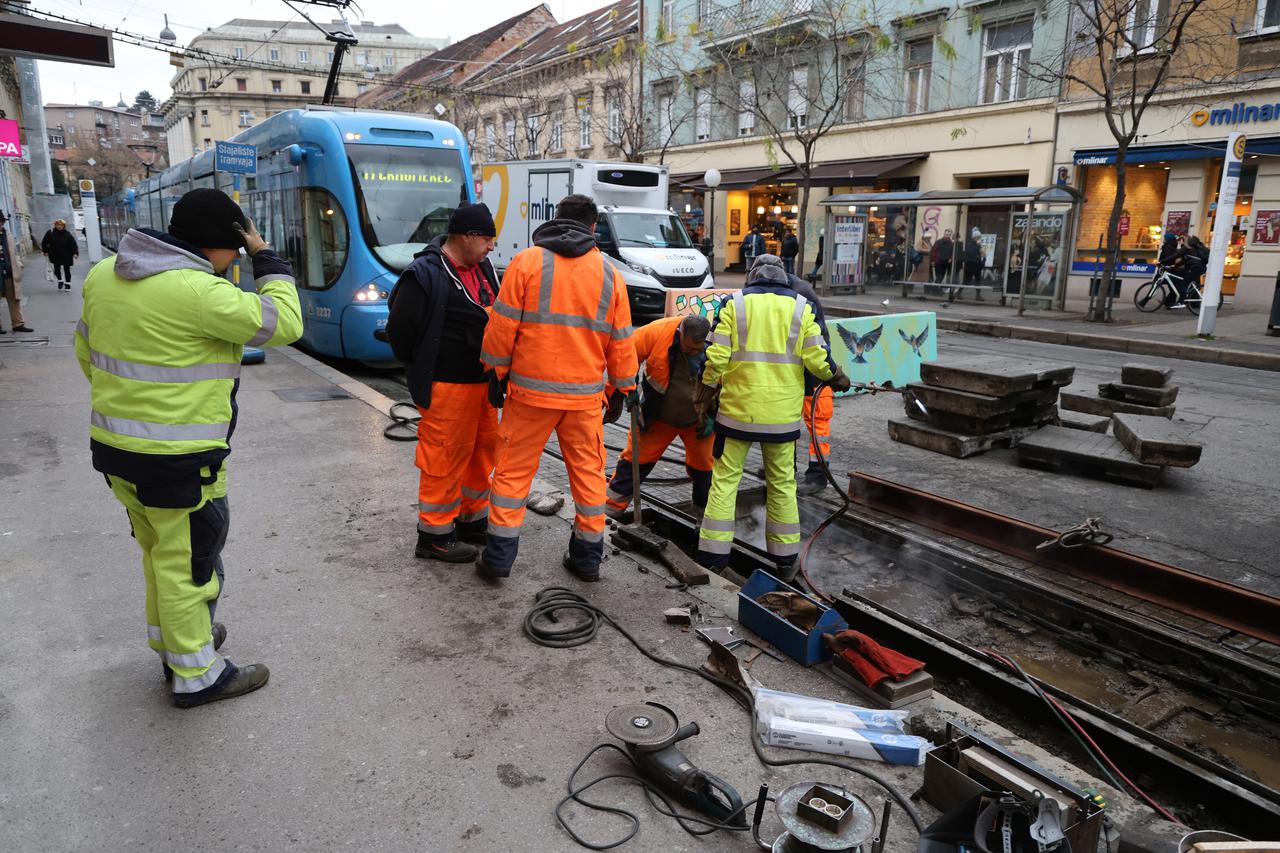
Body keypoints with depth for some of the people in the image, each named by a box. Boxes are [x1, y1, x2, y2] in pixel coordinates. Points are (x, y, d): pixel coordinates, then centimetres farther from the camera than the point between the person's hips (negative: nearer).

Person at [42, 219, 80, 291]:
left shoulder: (68, 234, -5)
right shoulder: (50, 233, -2)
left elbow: (73, 244, -11)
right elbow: (44, 243, 8)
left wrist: (75, 253, -23)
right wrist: (45, 251, 4)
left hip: (66, 256, -1)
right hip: (55, 256, 1)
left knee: (66, 269, 5)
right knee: (57, 269, 0)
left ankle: (67, 283, 17)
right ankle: (60, 281, 23)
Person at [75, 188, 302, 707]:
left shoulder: (102, 275, 6)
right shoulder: (198, 291, -22)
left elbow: (86, 351, 16)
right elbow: (284, 324, -17)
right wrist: (266, 257, -7)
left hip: (113, 448, 9)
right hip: (177, 462, -8)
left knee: (161, 554, 24)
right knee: (189, 565, 6)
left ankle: (173, 641, 42)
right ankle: (196, 677, 20)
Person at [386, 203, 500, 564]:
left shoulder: (482, 268, 11)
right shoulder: (425, 276, -15)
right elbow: (399, 330, -13)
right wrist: (422, 371, -2)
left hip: (482, 381, 9)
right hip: (447, 387, -9)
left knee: (483, 451, 16)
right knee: (444, 459, -2)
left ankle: (473, 521, 32)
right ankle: (434, 536, 11)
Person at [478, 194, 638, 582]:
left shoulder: (526, 262, -3)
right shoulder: (609, 273, 4)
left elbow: (502, 327, -4)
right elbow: (621, 341, 7)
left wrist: (497, 373, 7)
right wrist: (625, 386, 18)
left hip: (531, 389, -2)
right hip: (585, 394, 2)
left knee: (514, 470, 8)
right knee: (588, 471, 13)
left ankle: (498, 556, 13)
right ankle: (588, 557, 21)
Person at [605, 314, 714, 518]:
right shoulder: (657, 331, -28)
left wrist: (712, 417, -6)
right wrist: (618, 393, -14)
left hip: (697, 421, 0)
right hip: (657, 416, 0)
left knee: (704, 465, 6)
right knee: (637, 456, 8)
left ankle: (705, 509, 30)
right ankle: (613, 502, 24)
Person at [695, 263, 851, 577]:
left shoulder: (734, 304, 4)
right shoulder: (801, 307, 5)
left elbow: (716, 356, -5)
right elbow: (817, 360, -3)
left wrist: (707, 388, 10)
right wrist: (836, 378, 16)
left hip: (738, 409, -1)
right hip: (782, 414, 1)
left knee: (725, 478, 7)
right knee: (783, 483, 12)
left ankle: (713, 554, 7)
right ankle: (785, 557, 20)